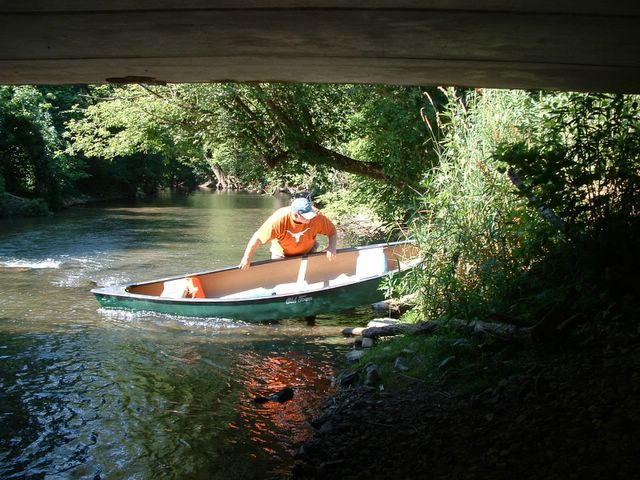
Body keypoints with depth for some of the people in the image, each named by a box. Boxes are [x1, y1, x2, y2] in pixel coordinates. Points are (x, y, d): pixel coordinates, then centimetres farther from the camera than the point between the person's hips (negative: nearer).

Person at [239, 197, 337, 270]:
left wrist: (332, 247, -34)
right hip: (282, 255, -2)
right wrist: (247, 259, -32)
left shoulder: (316, 217, -31)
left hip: (307, 253, 2)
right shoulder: (279, 220, -37)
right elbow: (257, 238, -32)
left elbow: (332, 231, -16)